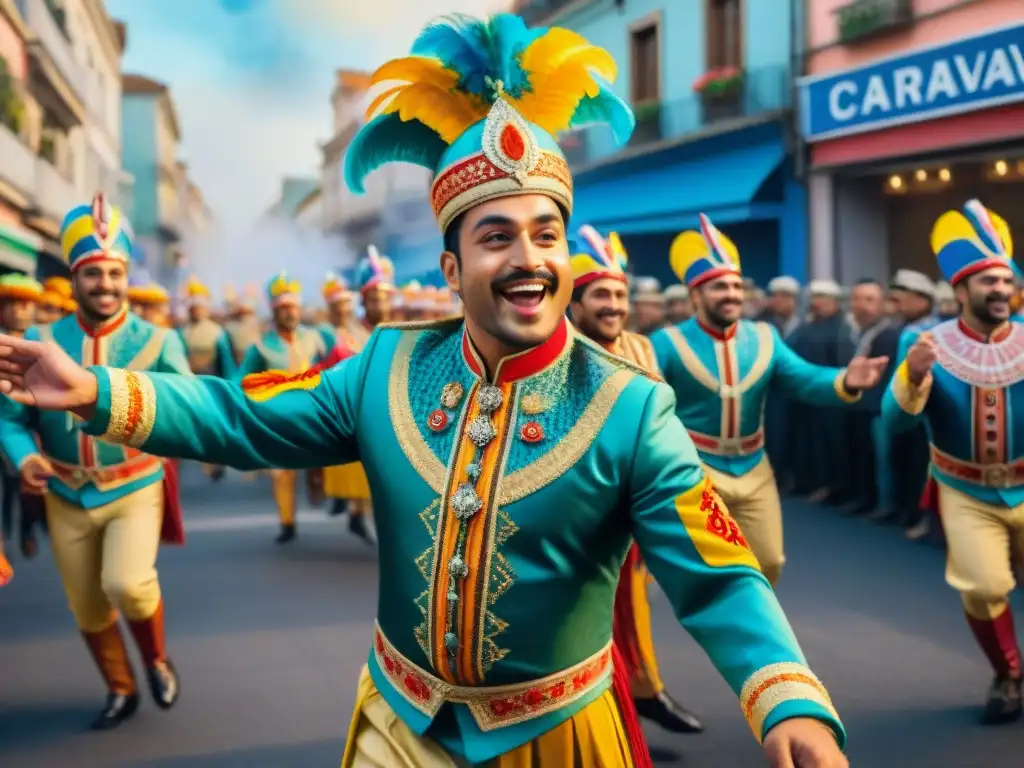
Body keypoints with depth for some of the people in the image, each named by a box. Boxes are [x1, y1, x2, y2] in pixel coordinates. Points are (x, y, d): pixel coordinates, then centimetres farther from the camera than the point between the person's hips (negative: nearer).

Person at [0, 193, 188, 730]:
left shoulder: (156, 341, -8)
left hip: (136, 489, -2)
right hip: (67, 497, 2)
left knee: (127, 584, -24)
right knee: (88, 611, 12)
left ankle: (157, 661, 8)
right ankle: (120, 690, 38)